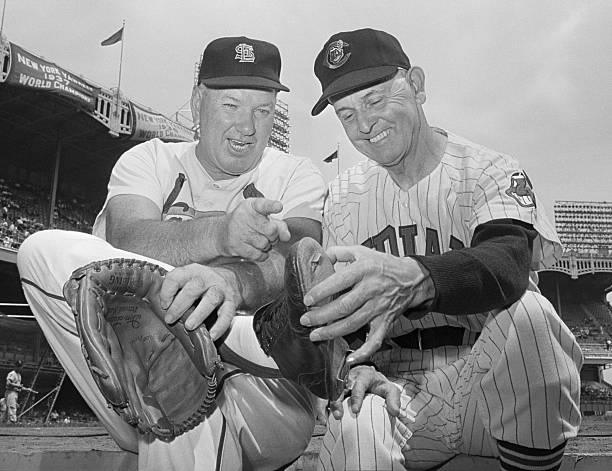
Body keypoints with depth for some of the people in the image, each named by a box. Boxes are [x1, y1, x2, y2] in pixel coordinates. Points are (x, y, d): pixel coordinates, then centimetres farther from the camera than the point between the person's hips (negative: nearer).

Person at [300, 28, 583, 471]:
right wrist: (357, 365, -15)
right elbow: (336, 306, 7)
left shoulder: (491, 171, -5)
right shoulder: (343, 195, 7)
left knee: (527, 314, -32)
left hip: (488, 382, 1)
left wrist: (411, 278, -48)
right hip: (395, 388, 0)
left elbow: (508, 263, -27)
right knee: (355, 433, -34)